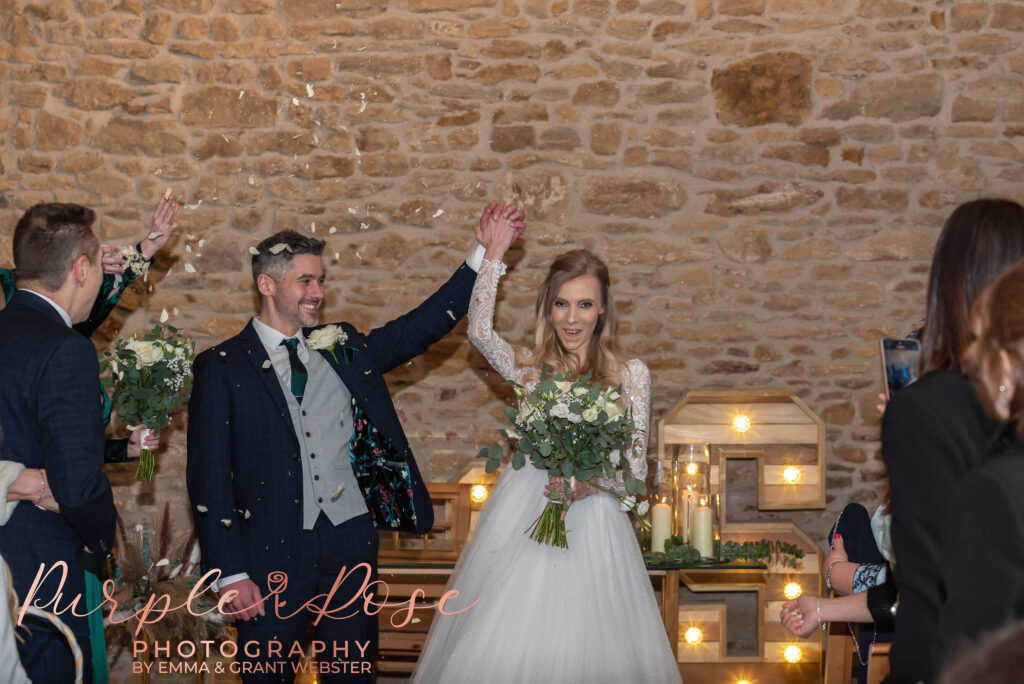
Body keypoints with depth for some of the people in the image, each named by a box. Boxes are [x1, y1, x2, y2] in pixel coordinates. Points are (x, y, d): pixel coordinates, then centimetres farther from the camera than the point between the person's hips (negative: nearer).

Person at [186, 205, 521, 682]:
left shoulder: (342, 348, 11)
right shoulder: (223, 367, -2)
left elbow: (424, 325, 14)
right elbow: (209, 478, -5)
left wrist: (484, 253, 7)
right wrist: (230, 574, -10)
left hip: (351, 540, 4)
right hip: (274, 553, -4)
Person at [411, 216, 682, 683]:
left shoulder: (630, 375, 3)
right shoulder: (532, 370, 8)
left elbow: (637, 465, 0)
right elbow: (480, 331, -10)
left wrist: (591, 484, -19)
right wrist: (494, 253, -8)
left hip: (591, 521, -1)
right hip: (521, 521, 2)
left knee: (585, 646, 0)